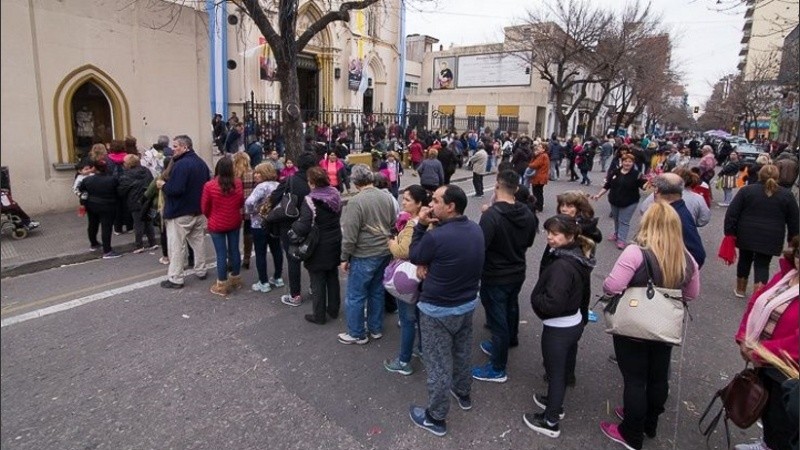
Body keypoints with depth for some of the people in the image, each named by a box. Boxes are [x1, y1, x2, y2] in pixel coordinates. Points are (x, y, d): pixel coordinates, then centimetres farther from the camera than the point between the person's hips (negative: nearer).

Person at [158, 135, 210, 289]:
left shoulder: (181, 165, -20)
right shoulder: (201, 163, 9)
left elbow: (175, 189, -27)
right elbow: (207, 185, 17)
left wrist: (163, 185, -8)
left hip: (180, 213, -8)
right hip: (199, 211, 9)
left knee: (177, 246, -1)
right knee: (198, 241, 17)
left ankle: (175, 279, 4)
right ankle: (201, 271, 27)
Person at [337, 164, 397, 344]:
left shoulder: (356, 201, -18)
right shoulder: (387, 197, 2)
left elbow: (349, 234, -17)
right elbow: (393, 225, 10)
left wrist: (344, 258, -6)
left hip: (364, 256, -7)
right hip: (384, 253, 7)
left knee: (355, 296, 8)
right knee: (377, 292, 19)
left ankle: (357, 334, 19)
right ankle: (376, 329, 31)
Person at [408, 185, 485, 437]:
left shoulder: (436, 236, -30)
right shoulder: (476, 229, -5)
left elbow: (413, 257, -10)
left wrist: (421, 225, -10)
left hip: (438, 310, -7)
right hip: (468, 303, 7)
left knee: (438, 364, 9)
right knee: (462, 352, 28)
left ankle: (436, 418, 25)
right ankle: (463, 393, 50)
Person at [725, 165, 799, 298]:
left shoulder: (746, 190, -1)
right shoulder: (787, 195, 2)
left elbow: (731, 213, -4)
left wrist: (729, 233, 0)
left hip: (747, 235, 1)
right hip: (770, 239, 0)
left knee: (745, 260, 17)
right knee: (762, 265, 6)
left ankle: (740, 289, 30)